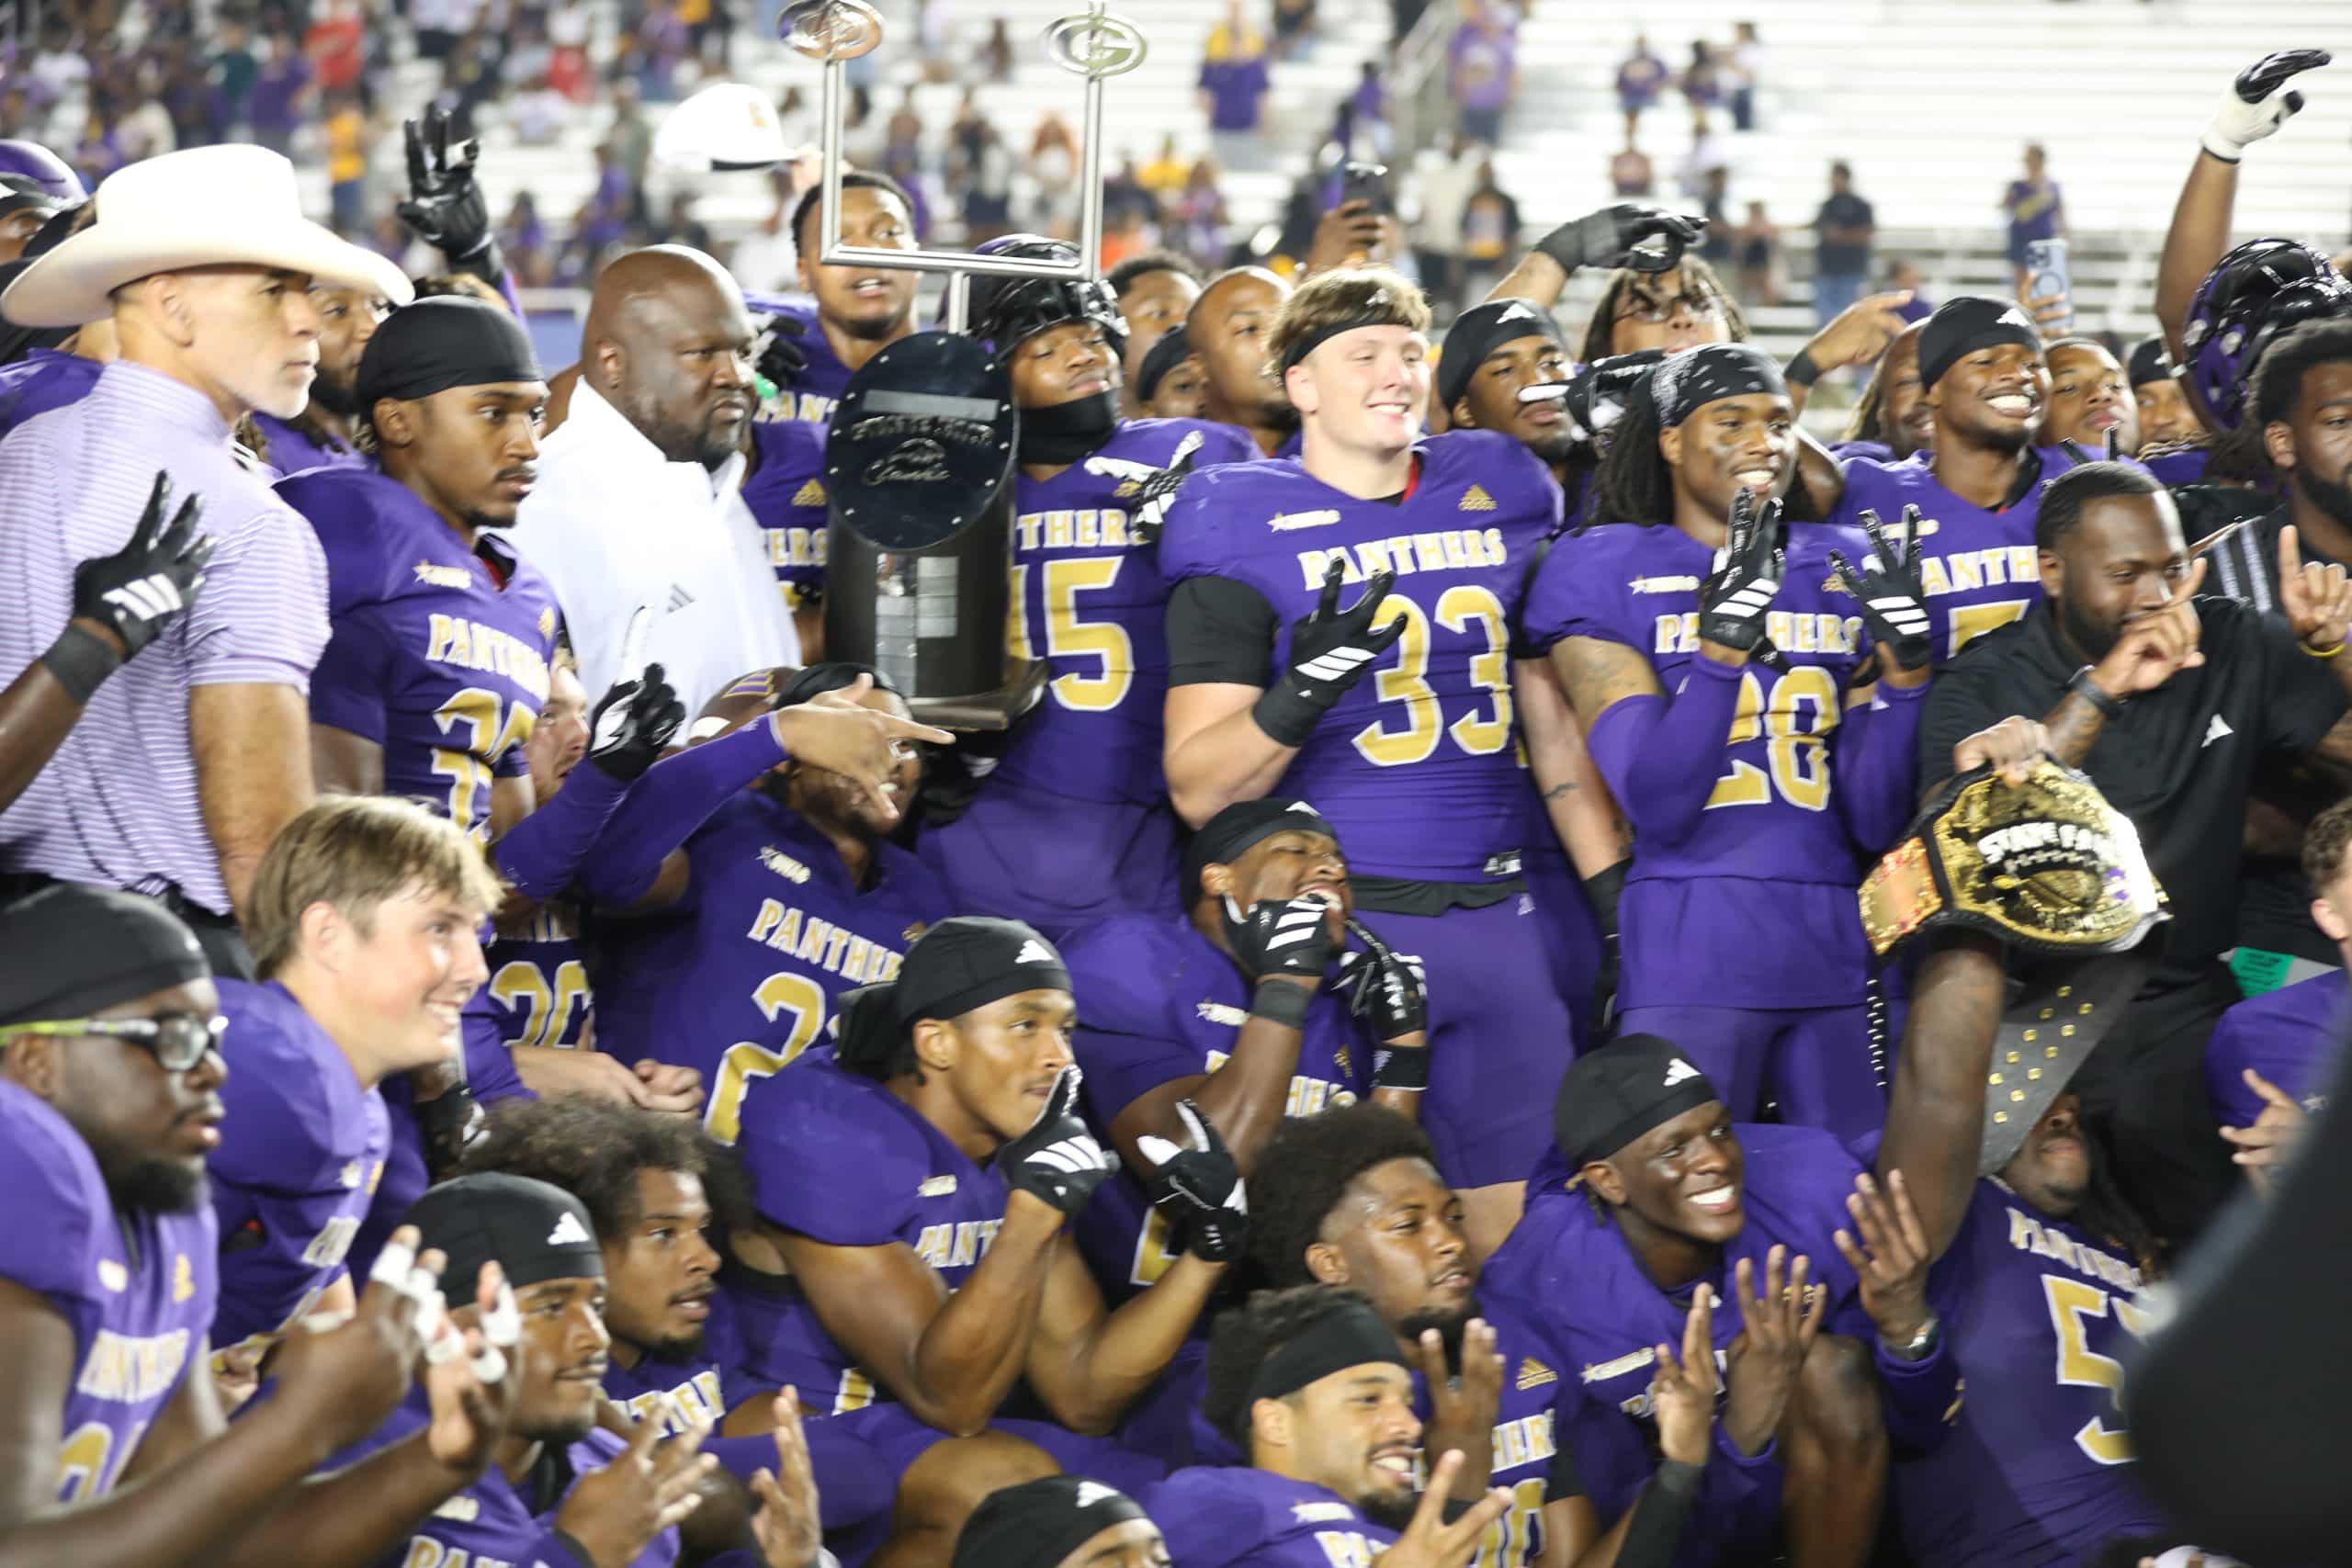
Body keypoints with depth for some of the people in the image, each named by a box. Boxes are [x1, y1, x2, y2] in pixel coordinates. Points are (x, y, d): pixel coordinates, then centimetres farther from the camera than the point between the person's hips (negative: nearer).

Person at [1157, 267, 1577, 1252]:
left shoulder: (1495, 495, 11)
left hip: (1493, 912, 5)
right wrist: (1298, 693, -24)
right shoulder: (1243, 526, -4)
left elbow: (1547, 712, 21)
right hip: (1341, 916, -5)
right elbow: (1196, 789, -8)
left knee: (1522, 1226, 6)